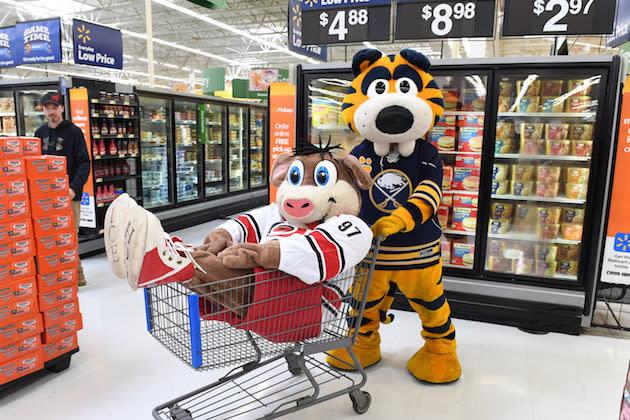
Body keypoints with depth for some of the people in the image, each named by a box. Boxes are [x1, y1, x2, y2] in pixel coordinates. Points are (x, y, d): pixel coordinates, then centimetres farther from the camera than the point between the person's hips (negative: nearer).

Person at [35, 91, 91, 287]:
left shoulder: (74, 132, -3)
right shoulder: (40, 133, 12)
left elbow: (84, 163, -8)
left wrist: (74, 188, -18)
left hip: (69, 194, -5)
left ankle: (75, 273, 9)